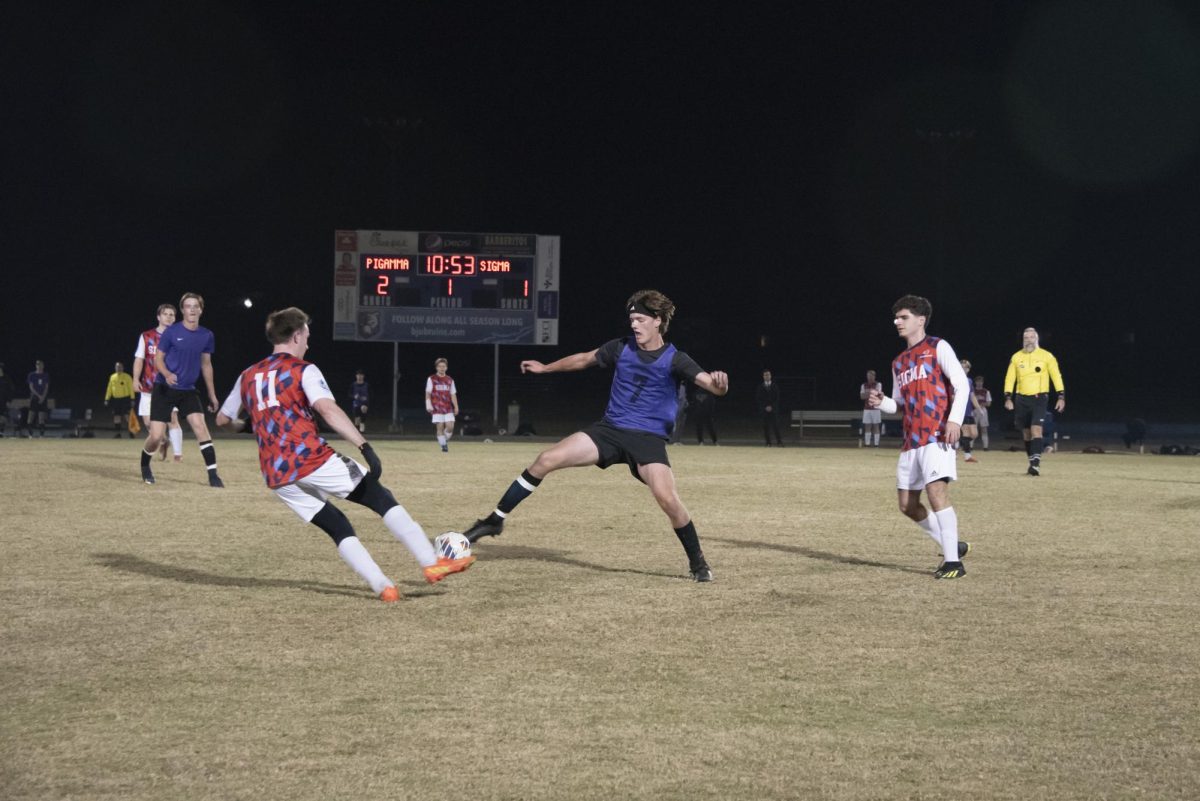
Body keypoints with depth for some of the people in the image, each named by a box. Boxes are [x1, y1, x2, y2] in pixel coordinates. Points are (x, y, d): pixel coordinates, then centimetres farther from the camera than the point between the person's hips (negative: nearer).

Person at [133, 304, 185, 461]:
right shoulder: (146, 336, 5)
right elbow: (139, 359, 5)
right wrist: (136, 379, -7)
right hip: (149, 387, 2)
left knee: (172, 418, -17)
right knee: (148, 421, 1)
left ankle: (178, 454, -14)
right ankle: (162, 442, 30)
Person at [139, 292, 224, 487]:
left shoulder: (207, 336, 2)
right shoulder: (171, 332, -9)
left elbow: (206, 364, 14)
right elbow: (158, 358, -3)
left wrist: (211, 394, 16)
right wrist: (167, 374, -25)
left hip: (188, 390, 3)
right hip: (164, 389, -3)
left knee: (200, 426, -17)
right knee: (156, 436, -7)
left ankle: (213, 475, -14)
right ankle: (144, 467, 24)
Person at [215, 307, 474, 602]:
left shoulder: (247, 376, 17)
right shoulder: (303, 369, 1)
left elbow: (222, 420, 27)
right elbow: (328, 409, -16)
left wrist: (247, 425, 49)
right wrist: (365, 447, -22)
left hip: (277, 477, 6)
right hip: (312, 458, -6)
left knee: (337, 527, 12)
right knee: (382, 498, 2)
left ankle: (383, 587, 0)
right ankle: (432, 563, -5)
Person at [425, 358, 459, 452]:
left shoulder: (450, 380, 13)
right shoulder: (431, 379, 4)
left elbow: (453, 394, 12)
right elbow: (428, 393, 1)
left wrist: (456, 406, 2)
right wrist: (428, 405, -12)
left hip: (448, 408, 2)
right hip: (437, 408, -2)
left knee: (450, 426, -10)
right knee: (440, 427, -7)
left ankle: (445, 440, 15)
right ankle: (443, 445, 1)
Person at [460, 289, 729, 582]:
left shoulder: (674, 360, -8)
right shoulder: (622, 348, 4)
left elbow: (711, 385, -20)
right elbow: (584, 359, 21)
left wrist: (718, 383, -44)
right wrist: (545, 368, 30)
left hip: (649, 439, -4)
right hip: (610, 429, 4)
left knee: (667, 498, -25)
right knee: (546, 460, -9)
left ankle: (697, 562, -2)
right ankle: (495, 521, 2)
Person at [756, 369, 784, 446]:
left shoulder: (775, 386, 8)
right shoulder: (760, 387, 8)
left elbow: (777, 398, 4)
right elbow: (758, 399, 4)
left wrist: (771, 406, -8)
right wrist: (765, 407, -8)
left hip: (774, 409, 0)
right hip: (764, 410, 0)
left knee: (776, 426, -8)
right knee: (766, 427, -4)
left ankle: (779, 441, -8)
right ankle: (768, 443, -1)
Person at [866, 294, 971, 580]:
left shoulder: (938, 348, 0)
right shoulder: (899, 362, 21)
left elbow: (961, 384, -7)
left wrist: (955, 419, -20)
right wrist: (880, 403, 3)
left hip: (936, 436, -8)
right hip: (911, 441, 8)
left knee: (936, 491, -21)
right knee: (907, 505, 6)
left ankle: (953, 562, -16)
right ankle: (952, 546, 21)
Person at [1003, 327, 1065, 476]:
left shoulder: (1047, 356, 0)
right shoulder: (1016, 357, 6)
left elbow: (1056, 376, 1)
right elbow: (1010, 378, 5)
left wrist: (1061, 396, -5)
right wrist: (1008, 398, -5)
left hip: (1040, 398, -3)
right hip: (1022, 399, 3)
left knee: (1036, 429, -17)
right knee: (1027, 432, 9)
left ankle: (1036, 463, -22)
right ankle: (1032, 462, 22)